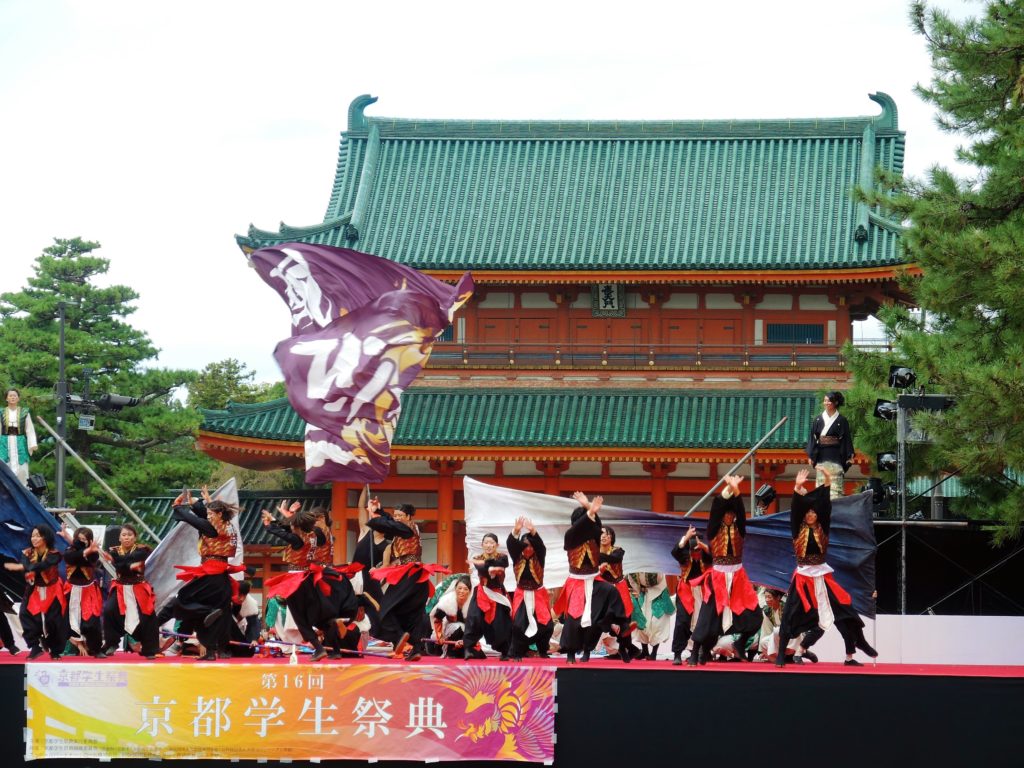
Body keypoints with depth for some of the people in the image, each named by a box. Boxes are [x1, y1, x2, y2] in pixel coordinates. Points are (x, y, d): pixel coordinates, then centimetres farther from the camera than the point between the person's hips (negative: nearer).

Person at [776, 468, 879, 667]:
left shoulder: (822, 528, 5)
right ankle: (781, 655, -1)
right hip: (803, 576, -2)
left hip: (822, 575, 2)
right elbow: (795, 510, -13)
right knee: (792, 615, -6)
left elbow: (827, 507, -5)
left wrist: (827, 483, -15)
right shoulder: (798, 529, 1)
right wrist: (798, 489, -28)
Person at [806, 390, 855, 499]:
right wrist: (810, 455, 5)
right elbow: (813, 437, 10)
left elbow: (847, 439, 1)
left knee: (835, 486, -9)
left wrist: (849, 456, -6)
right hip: (821, 456, 3)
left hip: (835, 456, -3)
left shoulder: (841, 420, 1)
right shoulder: (819, 419, 9)